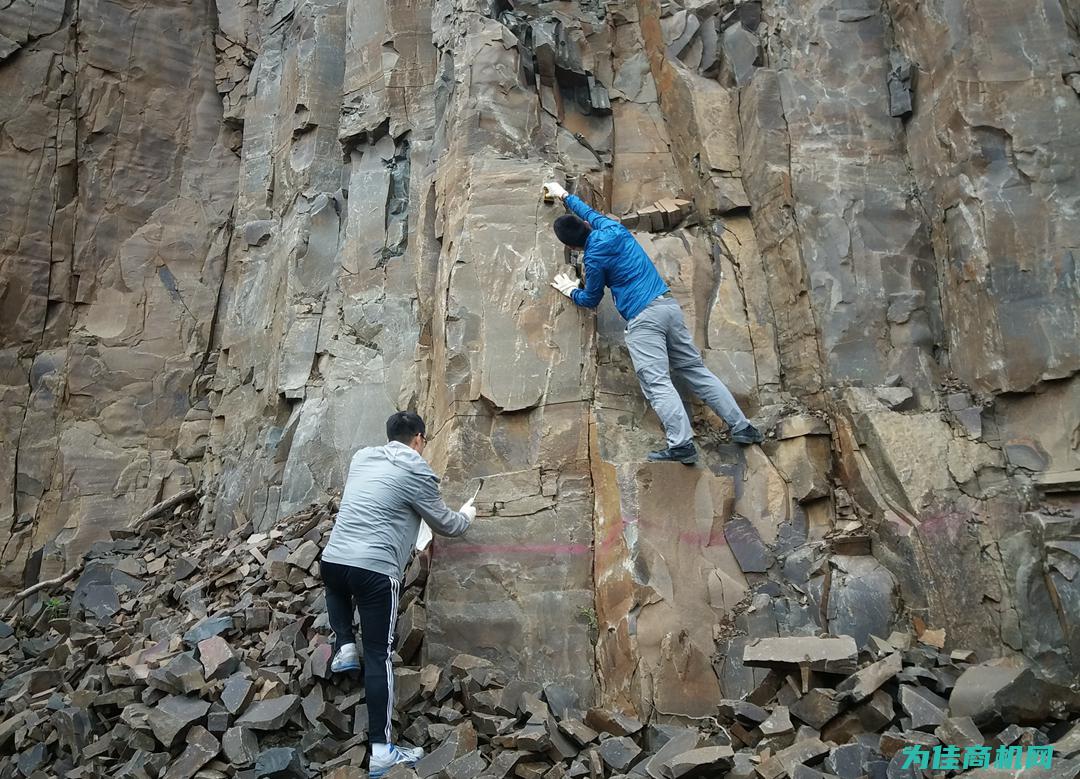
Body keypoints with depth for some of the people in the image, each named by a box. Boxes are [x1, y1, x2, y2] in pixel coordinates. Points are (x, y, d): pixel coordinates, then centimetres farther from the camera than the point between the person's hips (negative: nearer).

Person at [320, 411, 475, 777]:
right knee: (378, 656, 3)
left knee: (337, 588, 40)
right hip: (375, 570, -5)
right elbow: (446, 525, 9)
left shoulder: (361, 457, 16)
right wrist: (467, 515, 32)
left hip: (332, 560, 5)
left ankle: (344, 646, 24)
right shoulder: (416, 472, -1)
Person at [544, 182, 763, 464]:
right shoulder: (612, 227, 12)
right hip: (669, 304, 7)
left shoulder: (594, 259, -5)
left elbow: (591, 300, 12)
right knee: (696, 370, 9)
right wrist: (564, 195, 49)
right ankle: (742, 427, 8)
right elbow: (589, 212, 36)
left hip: (643, 318, -7)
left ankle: (682, 444, -24)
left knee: (657, 383, -12)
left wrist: (571, 291, 31)